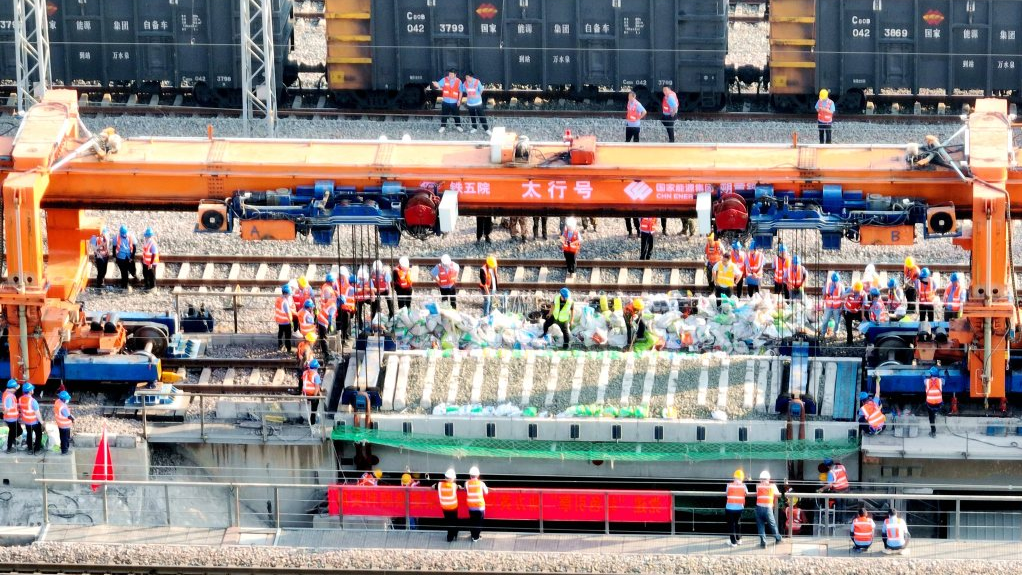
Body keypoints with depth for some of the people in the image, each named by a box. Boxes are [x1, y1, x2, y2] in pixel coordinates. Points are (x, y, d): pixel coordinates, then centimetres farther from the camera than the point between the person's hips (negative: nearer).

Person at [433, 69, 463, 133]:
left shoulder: (458, 81, -4)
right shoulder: (444, 80, -4)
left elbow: (460, 92, 1)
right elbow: (438, 85, -13)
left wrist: (459, 100, -4)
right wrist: (436, 84, -38)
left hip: (454, 102, 0)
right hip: (446, 101, 0)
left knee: (456, 115, 10)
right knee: (444, 115, 4)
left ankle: (458, 126, 25)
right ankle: (443, 127, 15)